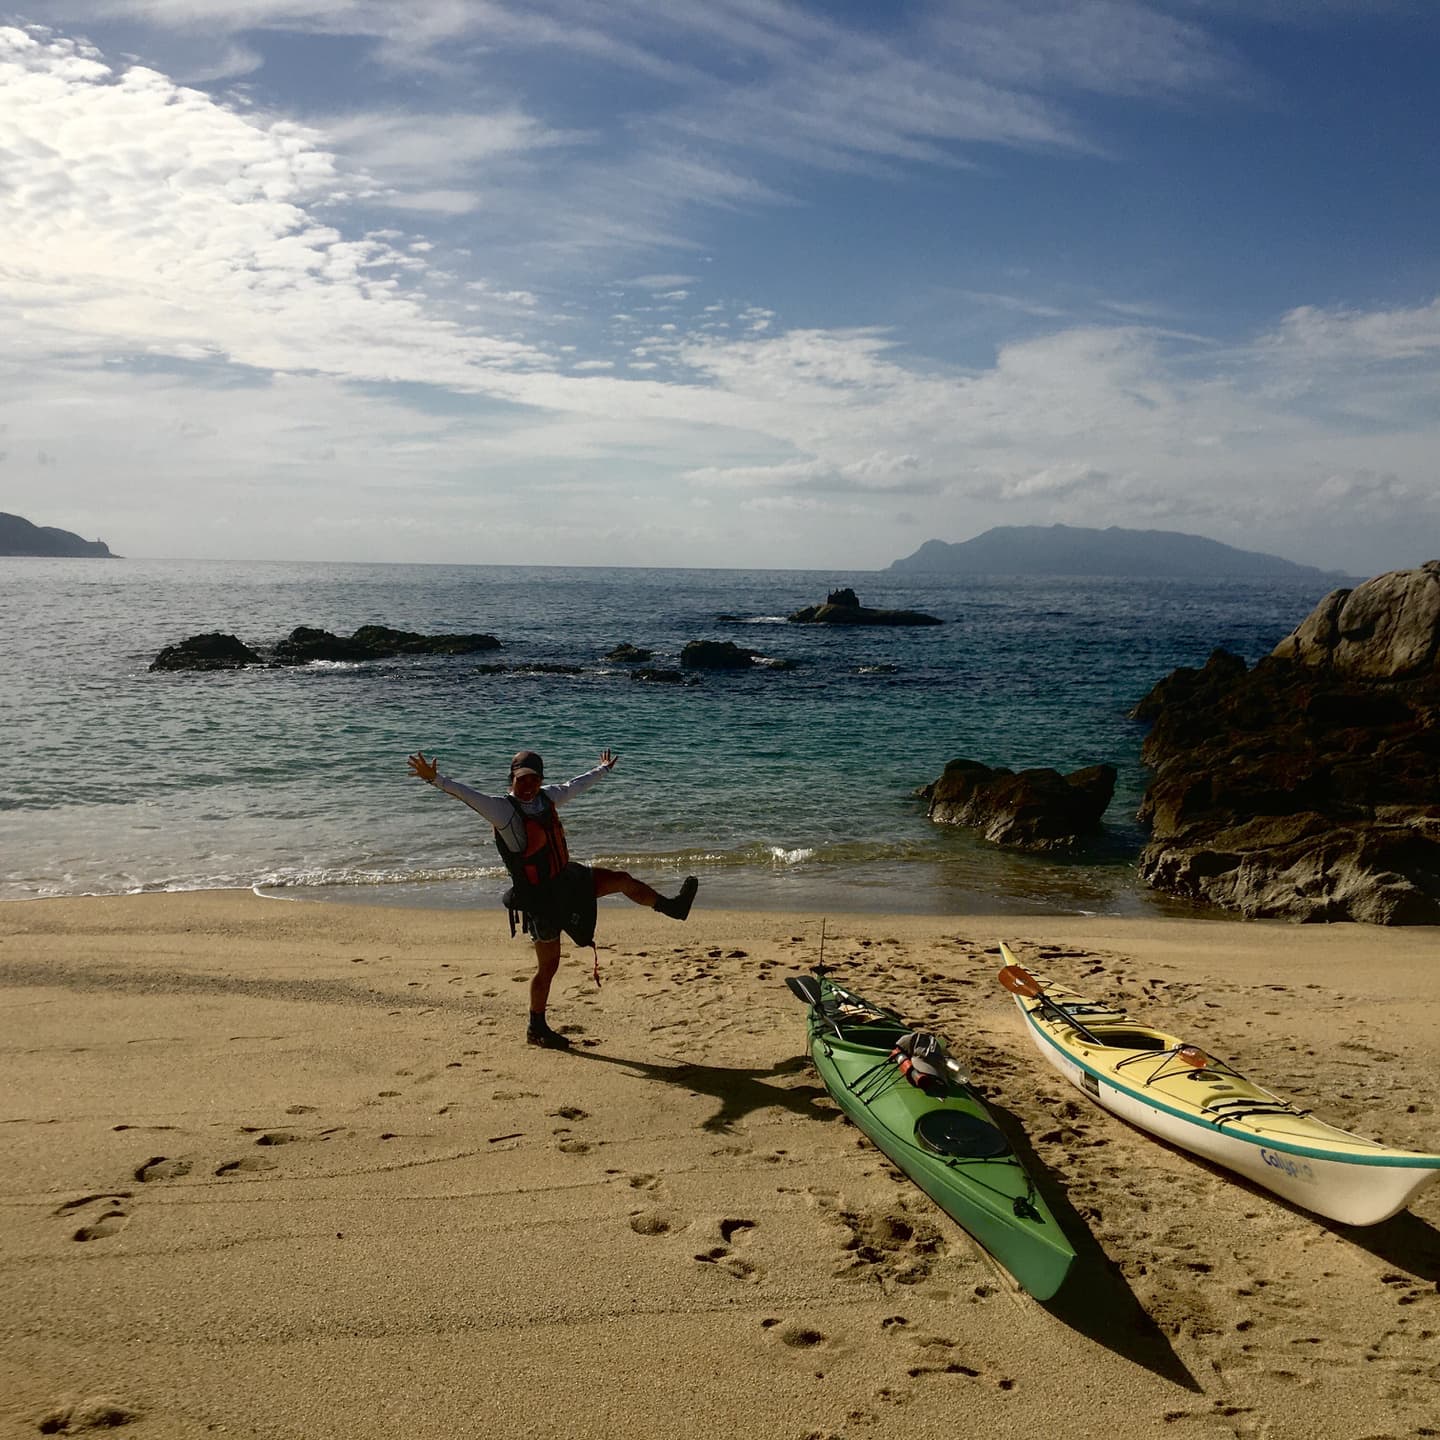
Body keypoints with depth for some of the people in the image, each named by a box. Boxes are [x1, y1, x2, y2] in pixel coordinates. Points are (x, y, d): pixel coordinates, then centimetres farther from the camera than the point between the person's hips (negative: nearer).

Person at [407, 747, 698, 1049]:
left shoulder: (547, 797, 2)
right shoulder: (503, 809, -20)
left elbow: (575, 785, 22)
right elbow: (466, 794, -34)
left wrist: (603, 769, 38)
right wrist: (434, 778, -50)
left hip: (568, 879, 7)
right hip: (540, 896, -7)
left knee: (622, 879, 8)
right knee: (548, 965, 4)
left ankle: (671, 906, 29)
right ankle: (536, 1029, 19)